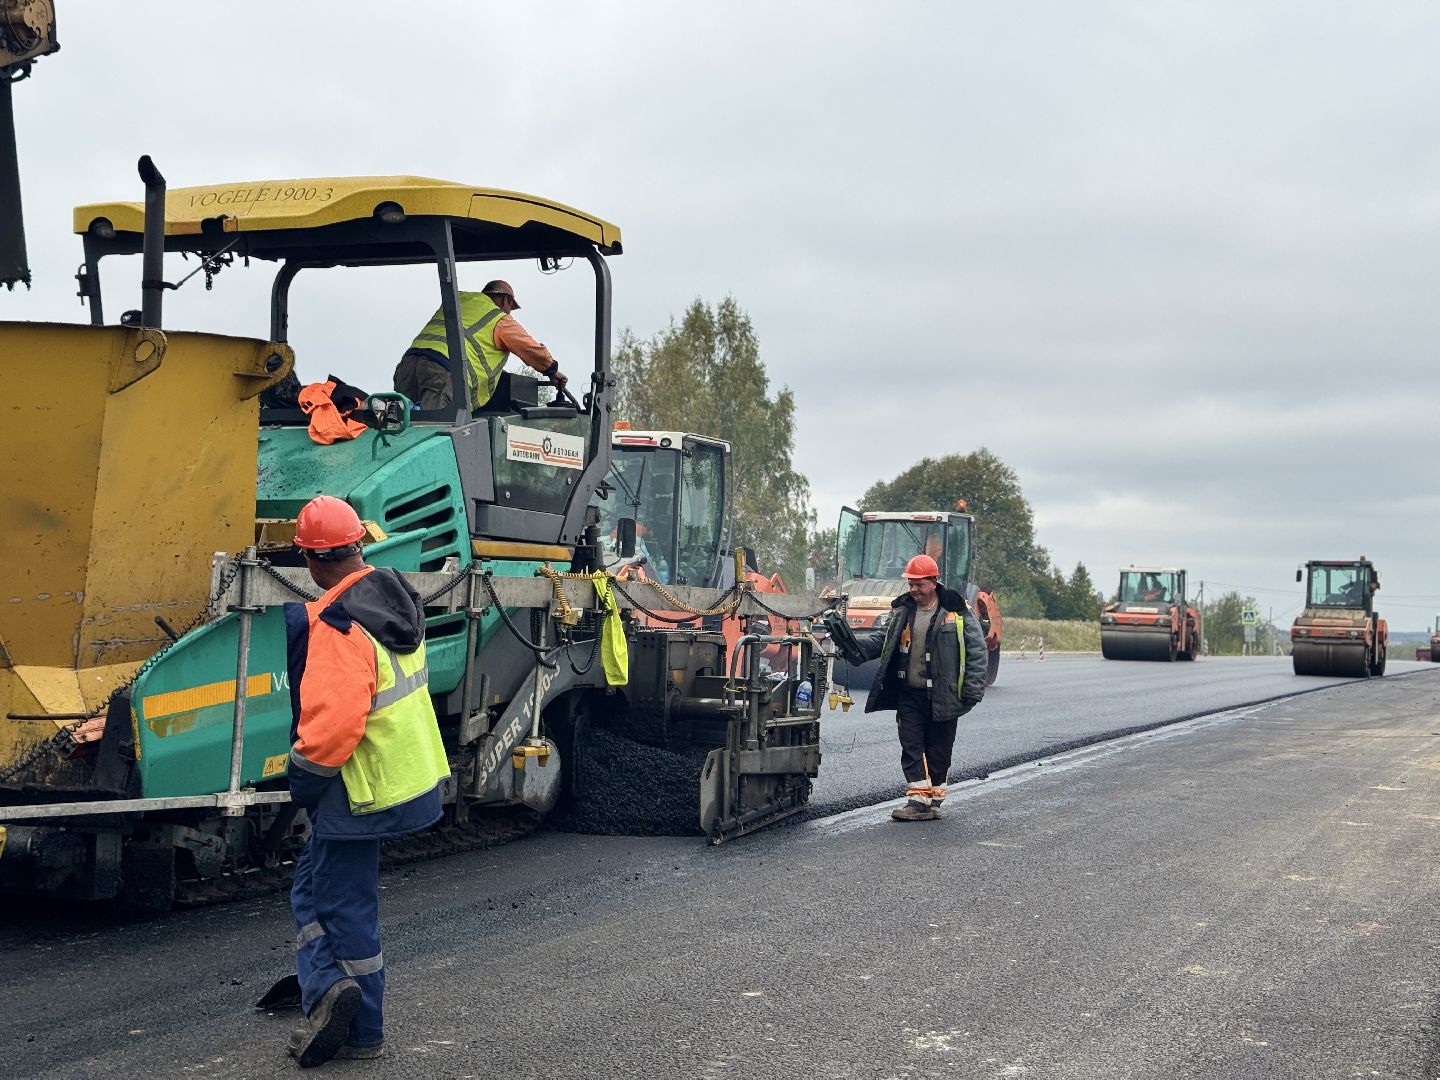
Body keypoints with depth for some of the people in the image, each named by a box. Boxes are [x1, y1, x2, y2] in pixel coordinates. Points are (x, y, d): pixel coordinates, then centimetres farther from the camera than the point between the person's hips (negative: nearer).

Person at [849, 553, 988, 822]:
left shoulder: (957, 613, -7)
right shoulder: (902, 610, 7)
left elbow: (976, 652, -5)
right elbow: (882, 639, 13)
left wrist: (973, 691, -11)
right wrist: (853, 643, -6)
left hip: (942, 697, -4)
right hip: (909, 694, 4)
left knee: (938, 750, 6)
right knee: (911, 748, -1)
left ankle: (934, 799, 16)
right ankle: (918, 800, 0)